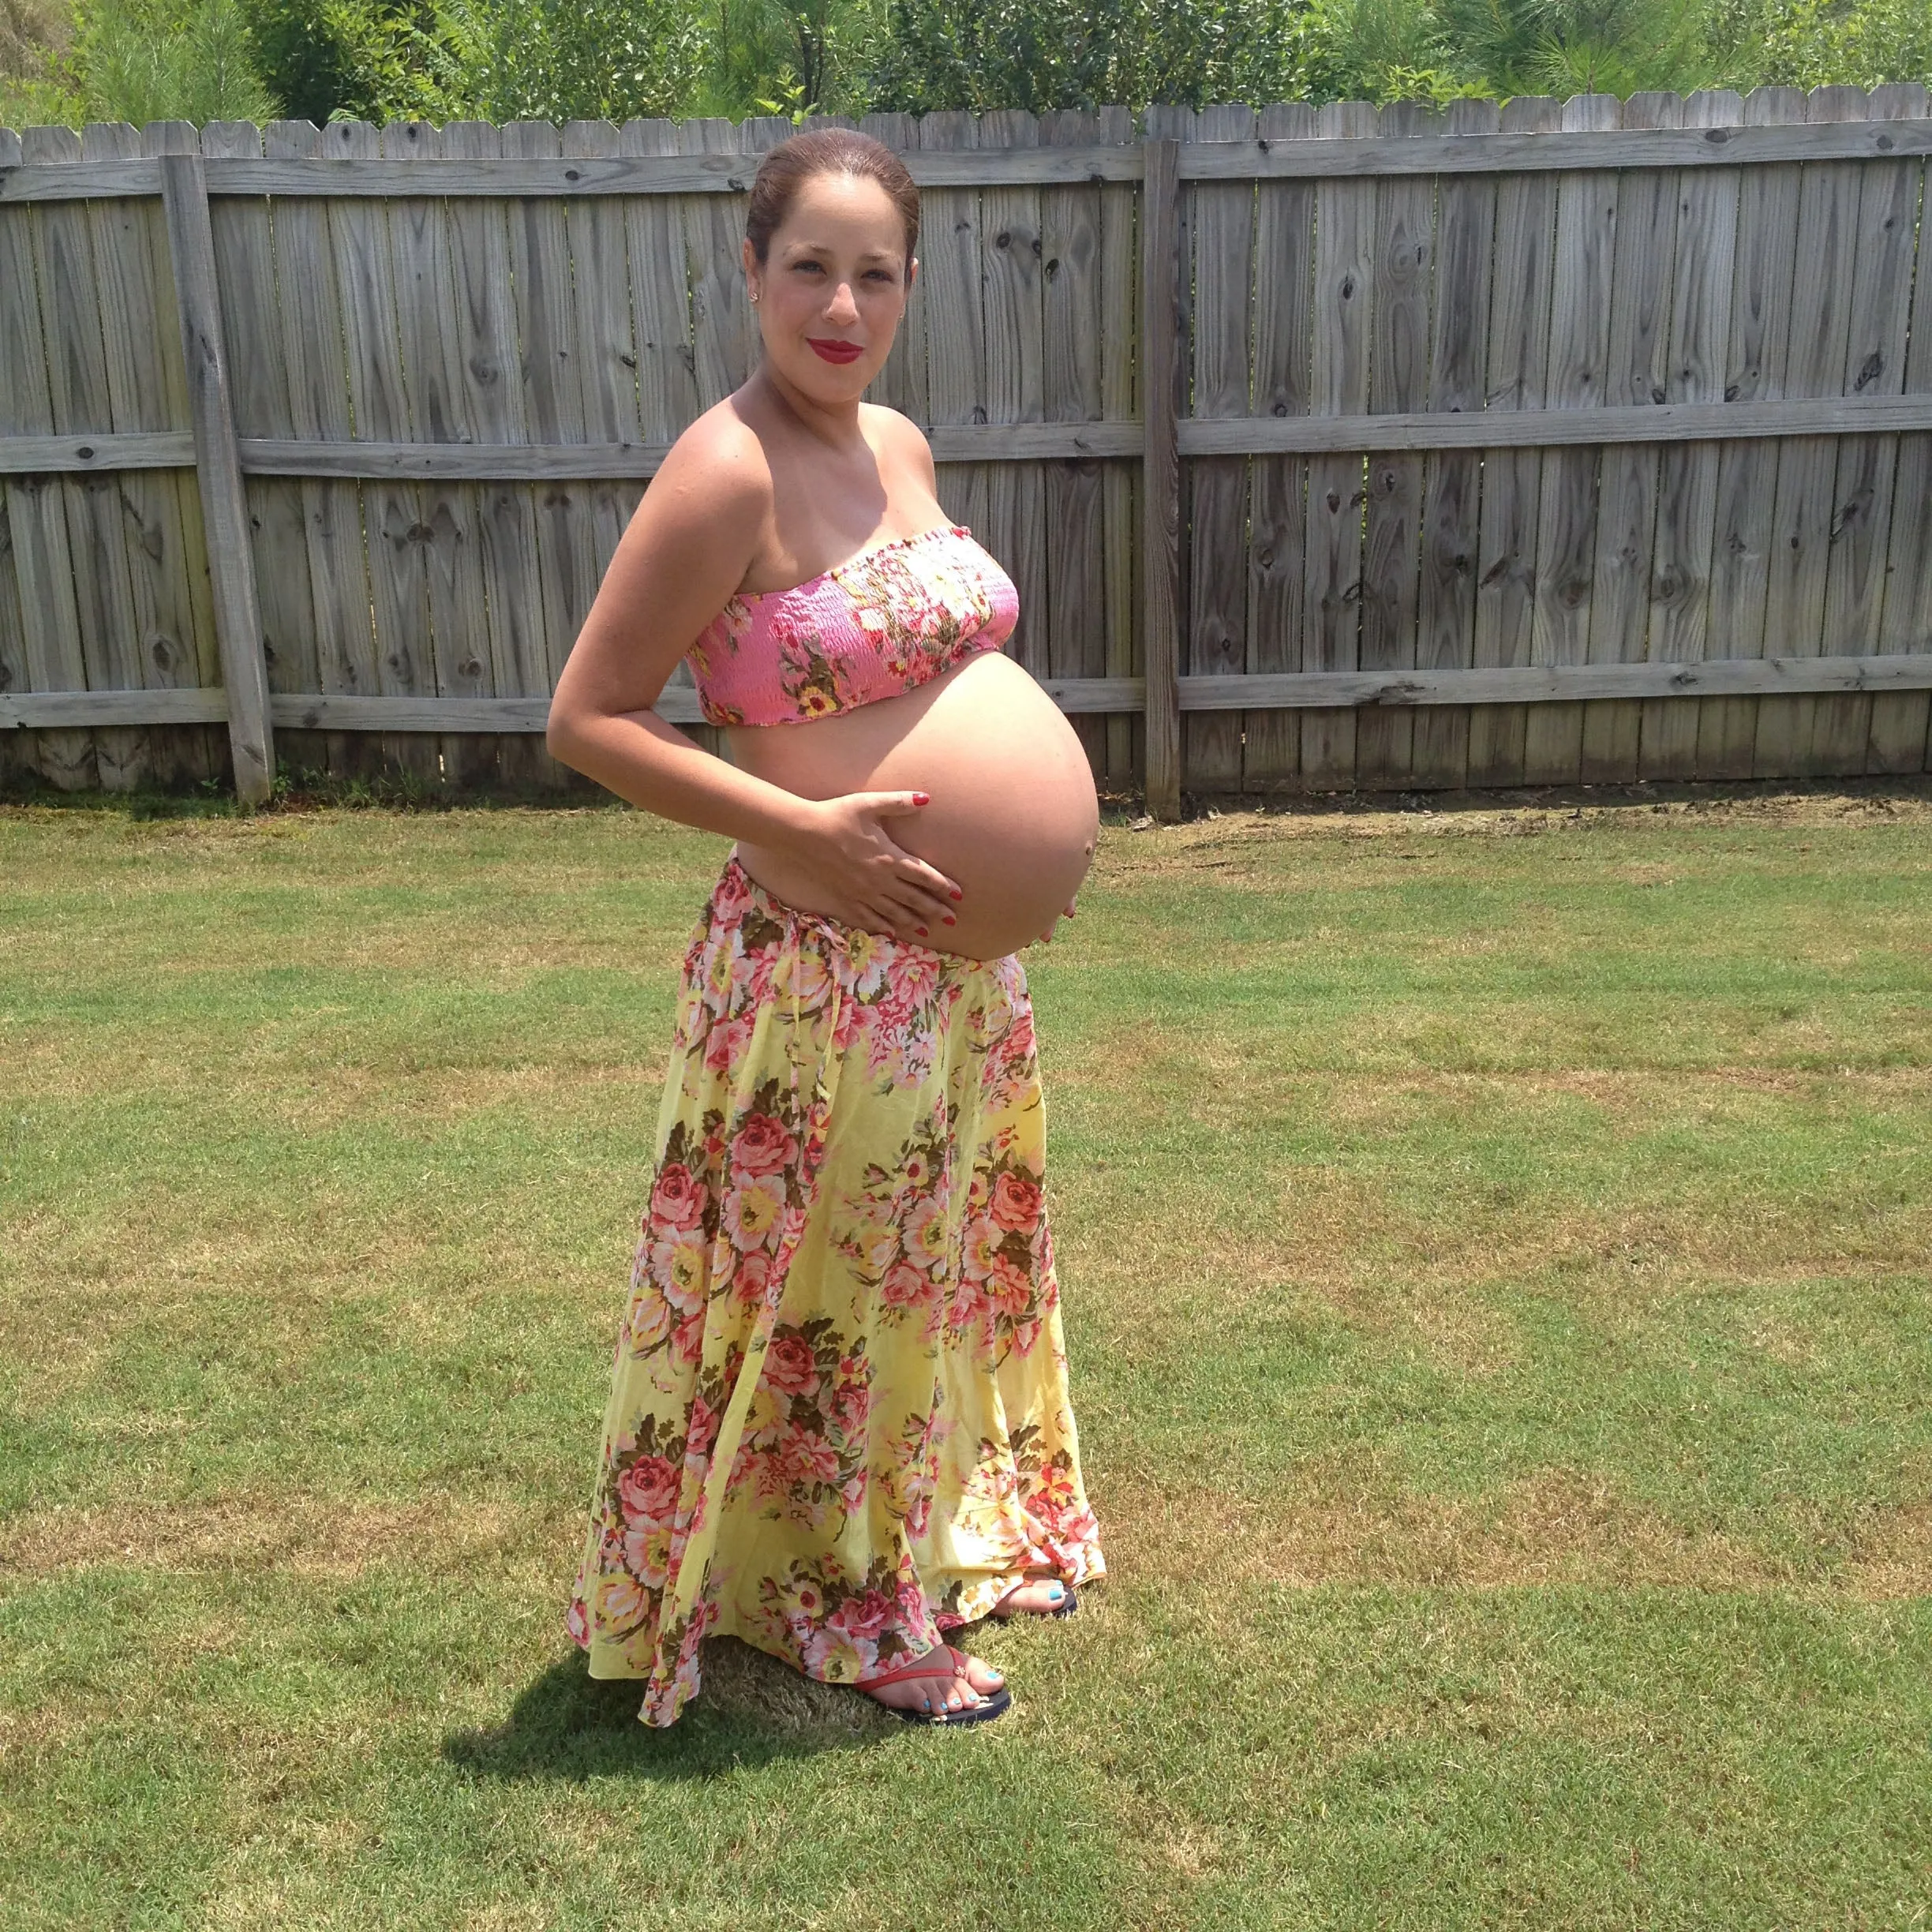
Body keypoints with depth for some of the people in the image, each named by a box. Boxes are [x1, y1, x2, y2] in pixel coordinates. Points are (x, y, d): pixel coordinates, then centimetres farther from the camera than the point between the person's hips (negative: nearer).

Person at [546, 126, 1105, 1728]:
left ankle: (962, 1522, 47)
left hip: (958, 947, 8)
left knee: (947, 1246, 23)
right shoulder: (728, 471, -17)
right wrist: (806, 832, -23)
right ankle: (847, 1611, 32)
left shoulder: (901, 445, 6)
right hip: (819, 958, -8)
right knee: (825, 1286, 9)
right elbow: (589, 717, -17)